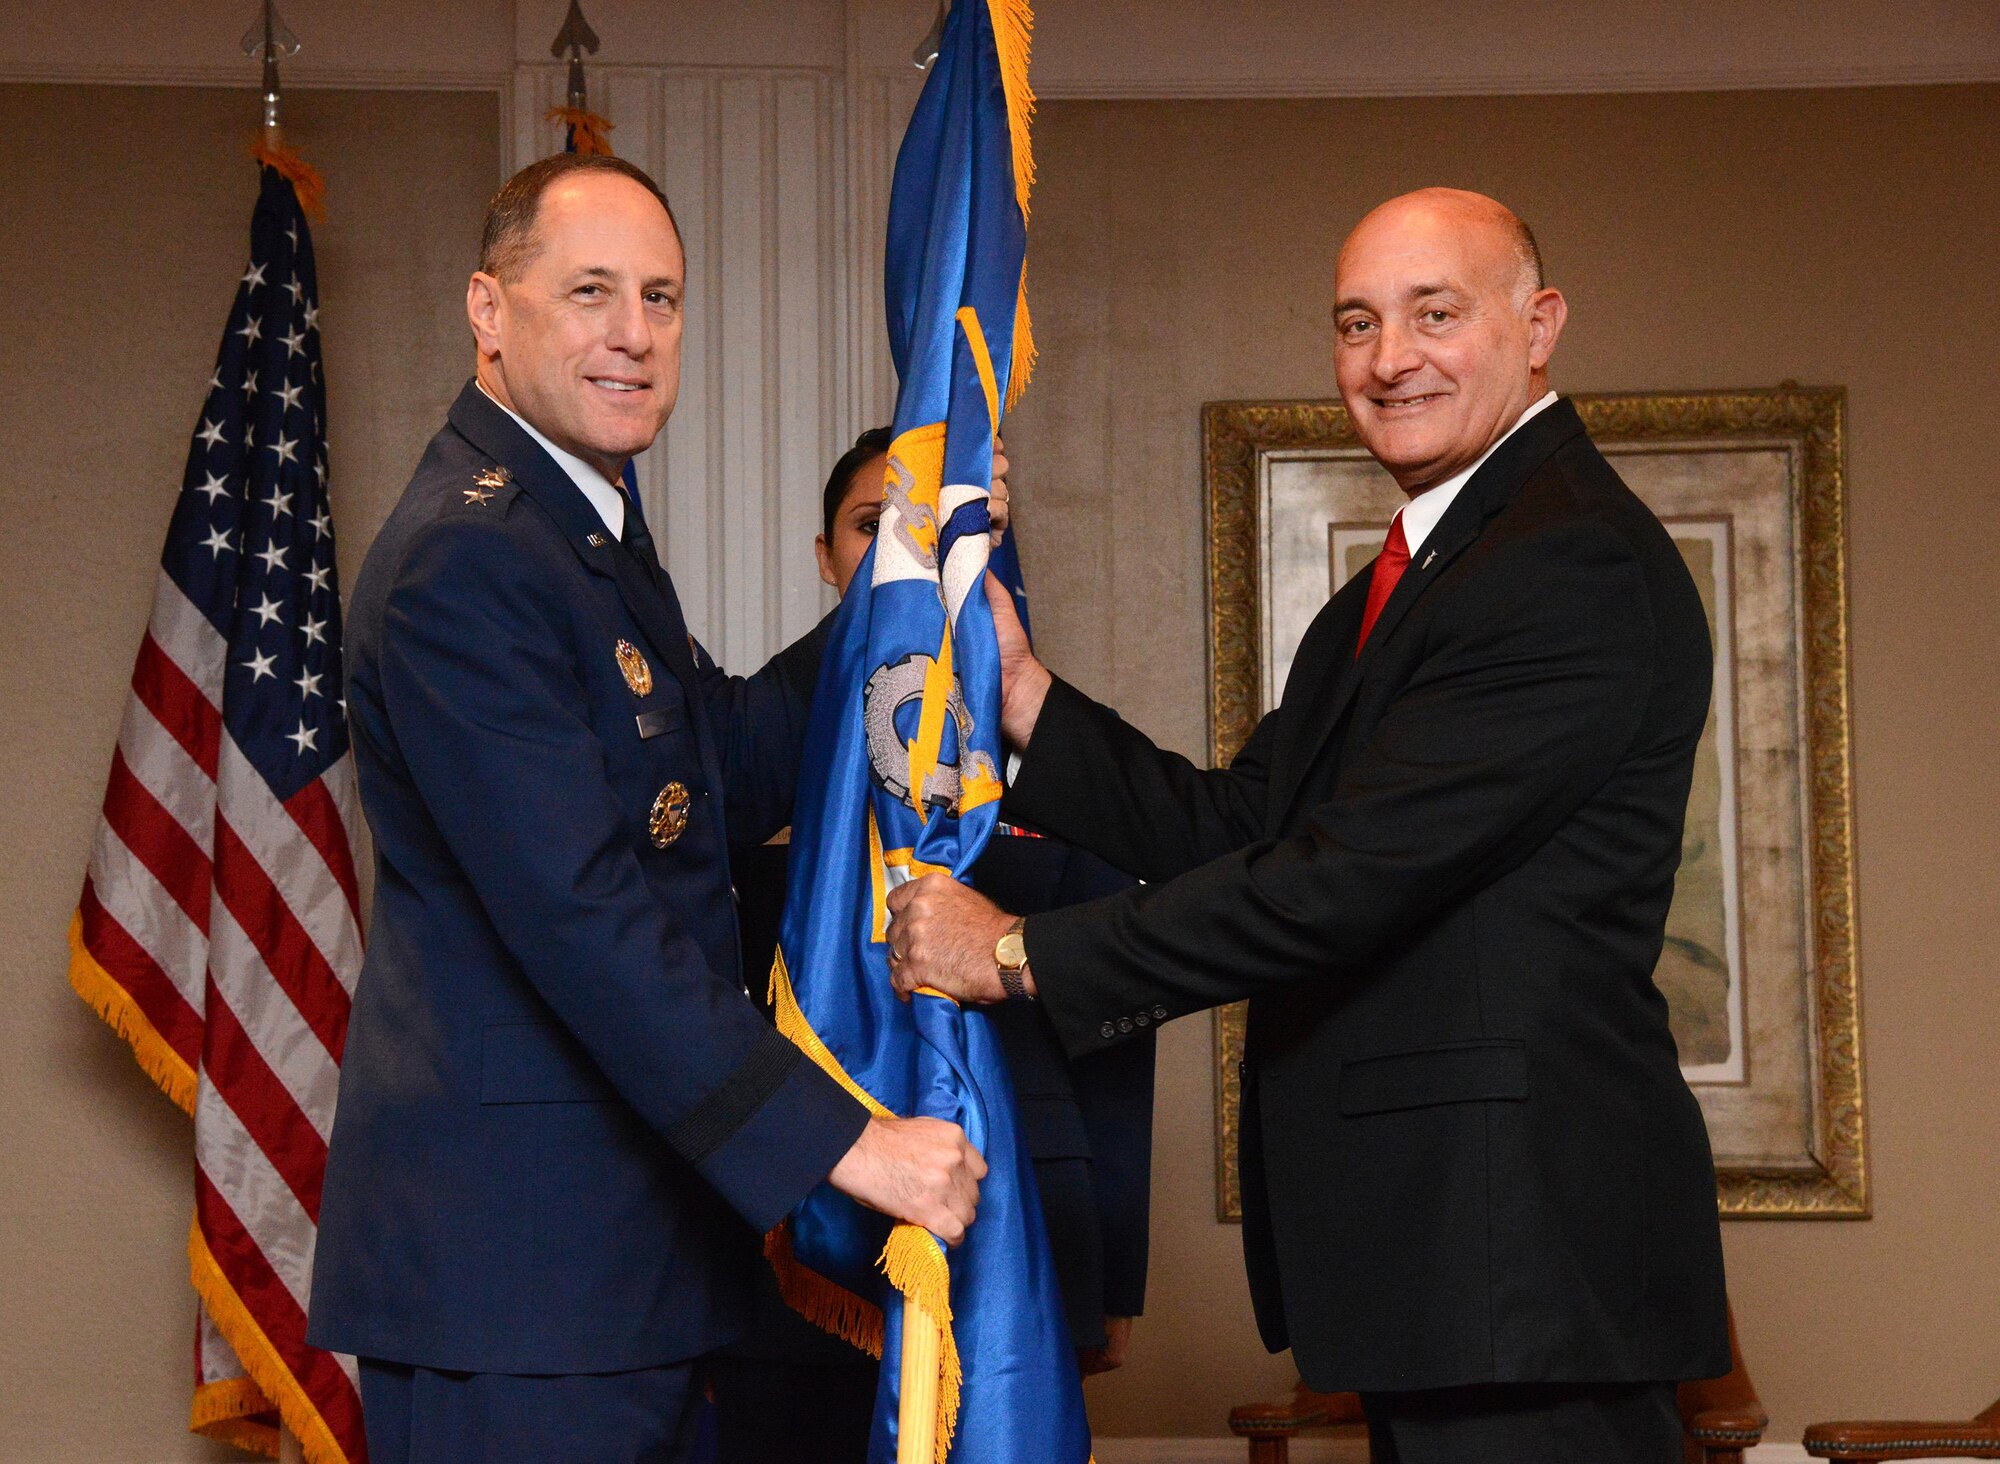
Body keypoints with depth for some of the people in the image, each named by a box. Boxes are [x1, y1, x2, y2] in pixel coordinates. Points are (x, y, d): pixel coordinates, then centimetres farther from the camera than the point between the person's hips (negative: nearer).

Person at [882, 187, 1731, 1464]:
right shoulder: (1400, 585, 19)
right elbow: (1230, 828, 14)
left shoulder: (1577, 568, -16)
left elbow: (1348, 875, -21)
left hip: (1525, 1233, -10)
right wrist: (1018, 684, 1)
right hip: (1425, 1233, 10)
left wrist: (1023, 956, -15)